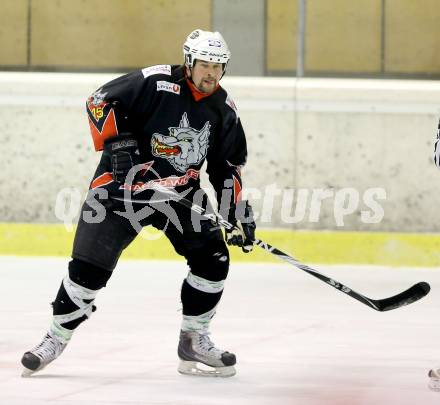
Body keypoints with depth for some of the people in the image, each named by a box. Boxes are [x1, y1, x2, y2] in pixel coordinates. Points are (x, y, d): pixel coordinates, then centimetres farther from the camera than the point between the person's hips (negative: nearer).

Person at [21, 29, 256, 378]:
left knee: (214, 259, -7)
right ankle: (57, 338, 6)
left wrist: (237, 211, 1)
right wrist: (115, 142, -24)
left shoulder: (224, 109, 1)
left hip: (182, 190, 5)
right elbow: (100, 101, -13)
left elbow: (227, 166, 9)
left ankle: (193, 341, 8)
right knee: (90, 266, -10)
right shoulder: (156, 82, -16)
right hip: (124, 182, -5)